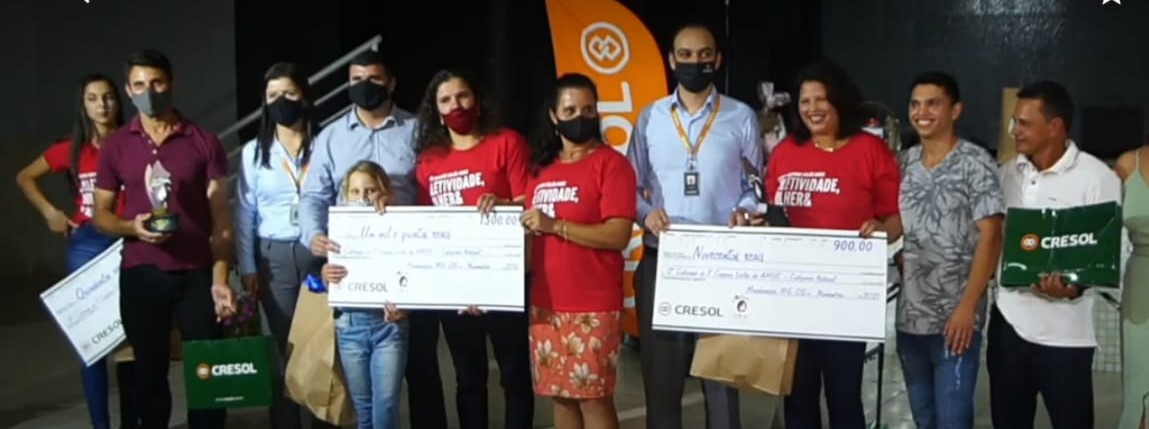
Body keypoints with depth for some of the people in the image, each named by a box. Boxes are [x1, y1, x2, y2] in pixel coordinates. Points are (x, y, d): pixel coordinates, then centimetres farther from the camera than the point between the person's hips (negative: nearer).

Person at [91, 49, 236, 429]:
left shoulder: (204, 143, 0)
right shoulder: (115, 146, 5)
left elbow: (221, 216, -1)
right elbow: (101, 213, 9)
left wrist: (220, 279, -9)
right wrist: (132, 227, -14)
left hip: (196, 273, -1)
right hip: (140, 274, 1)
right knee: (150, 372, 10)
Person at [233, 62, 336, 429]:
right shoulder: (254, 151, 7)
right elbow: (244, 213, 7)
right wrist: (247, 267, 2)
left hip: (320, 252, -1)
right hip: (274, 256, 1)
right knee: (283, 346, 5)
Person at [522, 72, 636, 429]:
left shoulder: (611, 163, -7)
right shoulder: (542, 166, 14)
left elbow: (619, 235, -17)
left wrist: (555, 226, -19)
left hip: (593, 306, -6)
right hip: (545, 303, 6)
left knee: (593, 396, -2)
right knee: (560, 394, 11)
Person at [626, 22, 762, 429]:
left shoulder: (742, 117, 4)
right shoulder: (650, 117, 7)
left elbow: (758, 183, 7)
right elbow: (631, 186, 9)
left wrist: (744, 211, -13)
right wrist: (646, 213, -10)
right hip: (661, 261, 1)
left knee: (721, 374, 7)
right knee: (660, 375, 9)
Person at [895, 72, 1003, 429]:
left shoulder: (976, 163, -7)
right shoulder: (904, 163, 9)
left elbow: (990, 236, -11)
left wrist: (968, 306, -16)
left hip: (955, 317, -6)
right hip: (910, 315, 6)